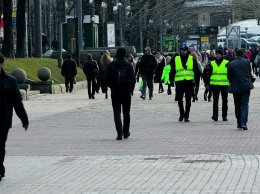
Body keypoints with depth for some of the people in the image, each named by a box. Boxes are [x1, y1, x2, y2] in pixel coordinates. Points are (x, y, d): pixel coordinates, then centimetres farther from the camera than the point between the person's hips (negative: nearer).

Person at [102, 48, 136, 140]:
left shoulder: (110, 65, -4)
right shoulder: (129, 66, -6)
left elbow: (104, 79, -8)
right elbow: (133, 80, -13)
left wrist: (111, 86, 9)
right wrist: (131, 88, 6)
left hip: (115, 92, -1)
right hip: (126, 93, 1)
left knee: (117, 113, 0)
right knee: (126, 113, 16)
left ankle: (119, 132, -16)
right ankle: (126, 132, 26)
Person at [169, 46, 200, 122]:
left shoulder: (192, 59, 7)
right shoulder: (175, 59, 8)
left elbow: (196, 71, 9)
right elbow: (172, 71, 13)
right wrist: (171, 81, 7)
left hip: (189, 82, 0)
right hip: (179, 82, 0)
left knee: (188, 100, 3)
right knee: (179, 98, -11)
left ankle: (186, 116, 12)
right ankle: (181, 114, 7)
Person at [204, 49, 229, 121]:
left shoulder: (226, 63, 1)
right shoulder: (212, 63, 8)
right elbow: (208, 74, 11)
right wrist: (207, 84, 6)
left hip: (224, 85, -1)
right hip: (215, 85, 1)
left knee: (224, 101, 9)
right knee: (215, 100, -8)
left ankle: (224, 116, 19)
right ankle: (215, 115, -14)